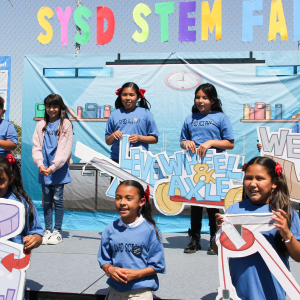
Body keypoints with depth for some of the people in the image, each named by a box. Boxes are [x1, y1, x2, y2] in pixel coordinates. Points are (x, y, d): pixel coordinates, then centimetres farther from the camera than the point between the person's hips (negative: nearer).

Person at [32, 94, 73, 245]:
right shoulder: (41, 125, 10)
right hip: (44, 169, 4)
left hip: (59, 169, -4)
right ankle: (47, 230, 18)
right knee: (46, 200, 9)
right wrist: (40, 165, -10)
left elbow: (65, 148, -10)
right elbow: (36, 146, 5)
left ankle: (57, 231, 10)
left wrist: (53, 167, -14)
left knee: (57, 199, 0)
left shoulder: (65, 124, -3)